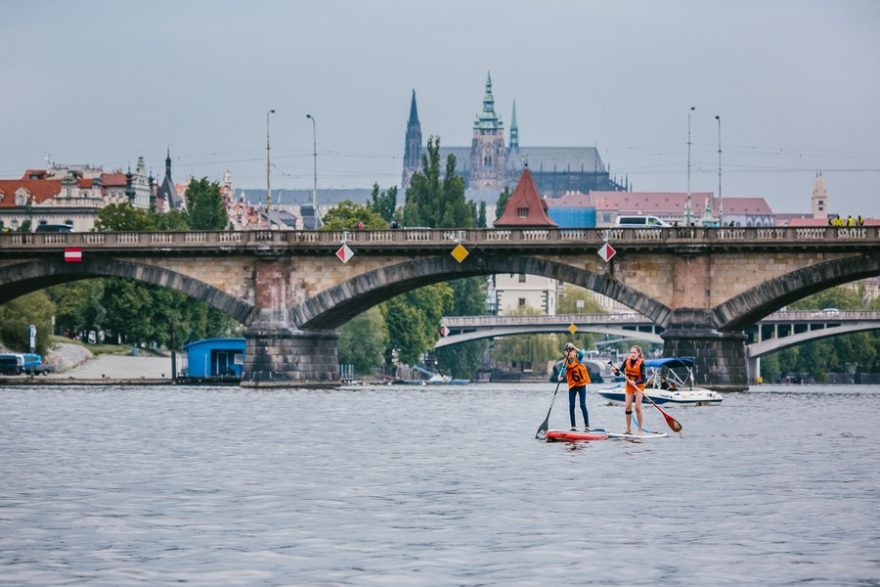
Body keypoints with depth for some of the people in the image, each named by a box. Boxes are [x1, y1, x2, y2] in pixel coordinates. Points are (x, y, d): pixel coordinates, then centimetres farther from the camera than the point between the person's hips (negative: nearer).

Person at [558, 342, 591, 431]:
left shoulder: (577, 358, -8)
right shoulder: (565, 362, -3)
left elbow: (581, 354, -30)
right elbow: (563, 369, -18)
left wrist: (573, 347, -41)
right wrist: (560, 376, -39)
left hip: (581, 384, -3)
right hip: (572, 385, 3)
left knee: (583, 405, -7)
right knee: (571, 405, 1)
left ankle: (587, 426, -3)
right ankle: (573, 426, 10)